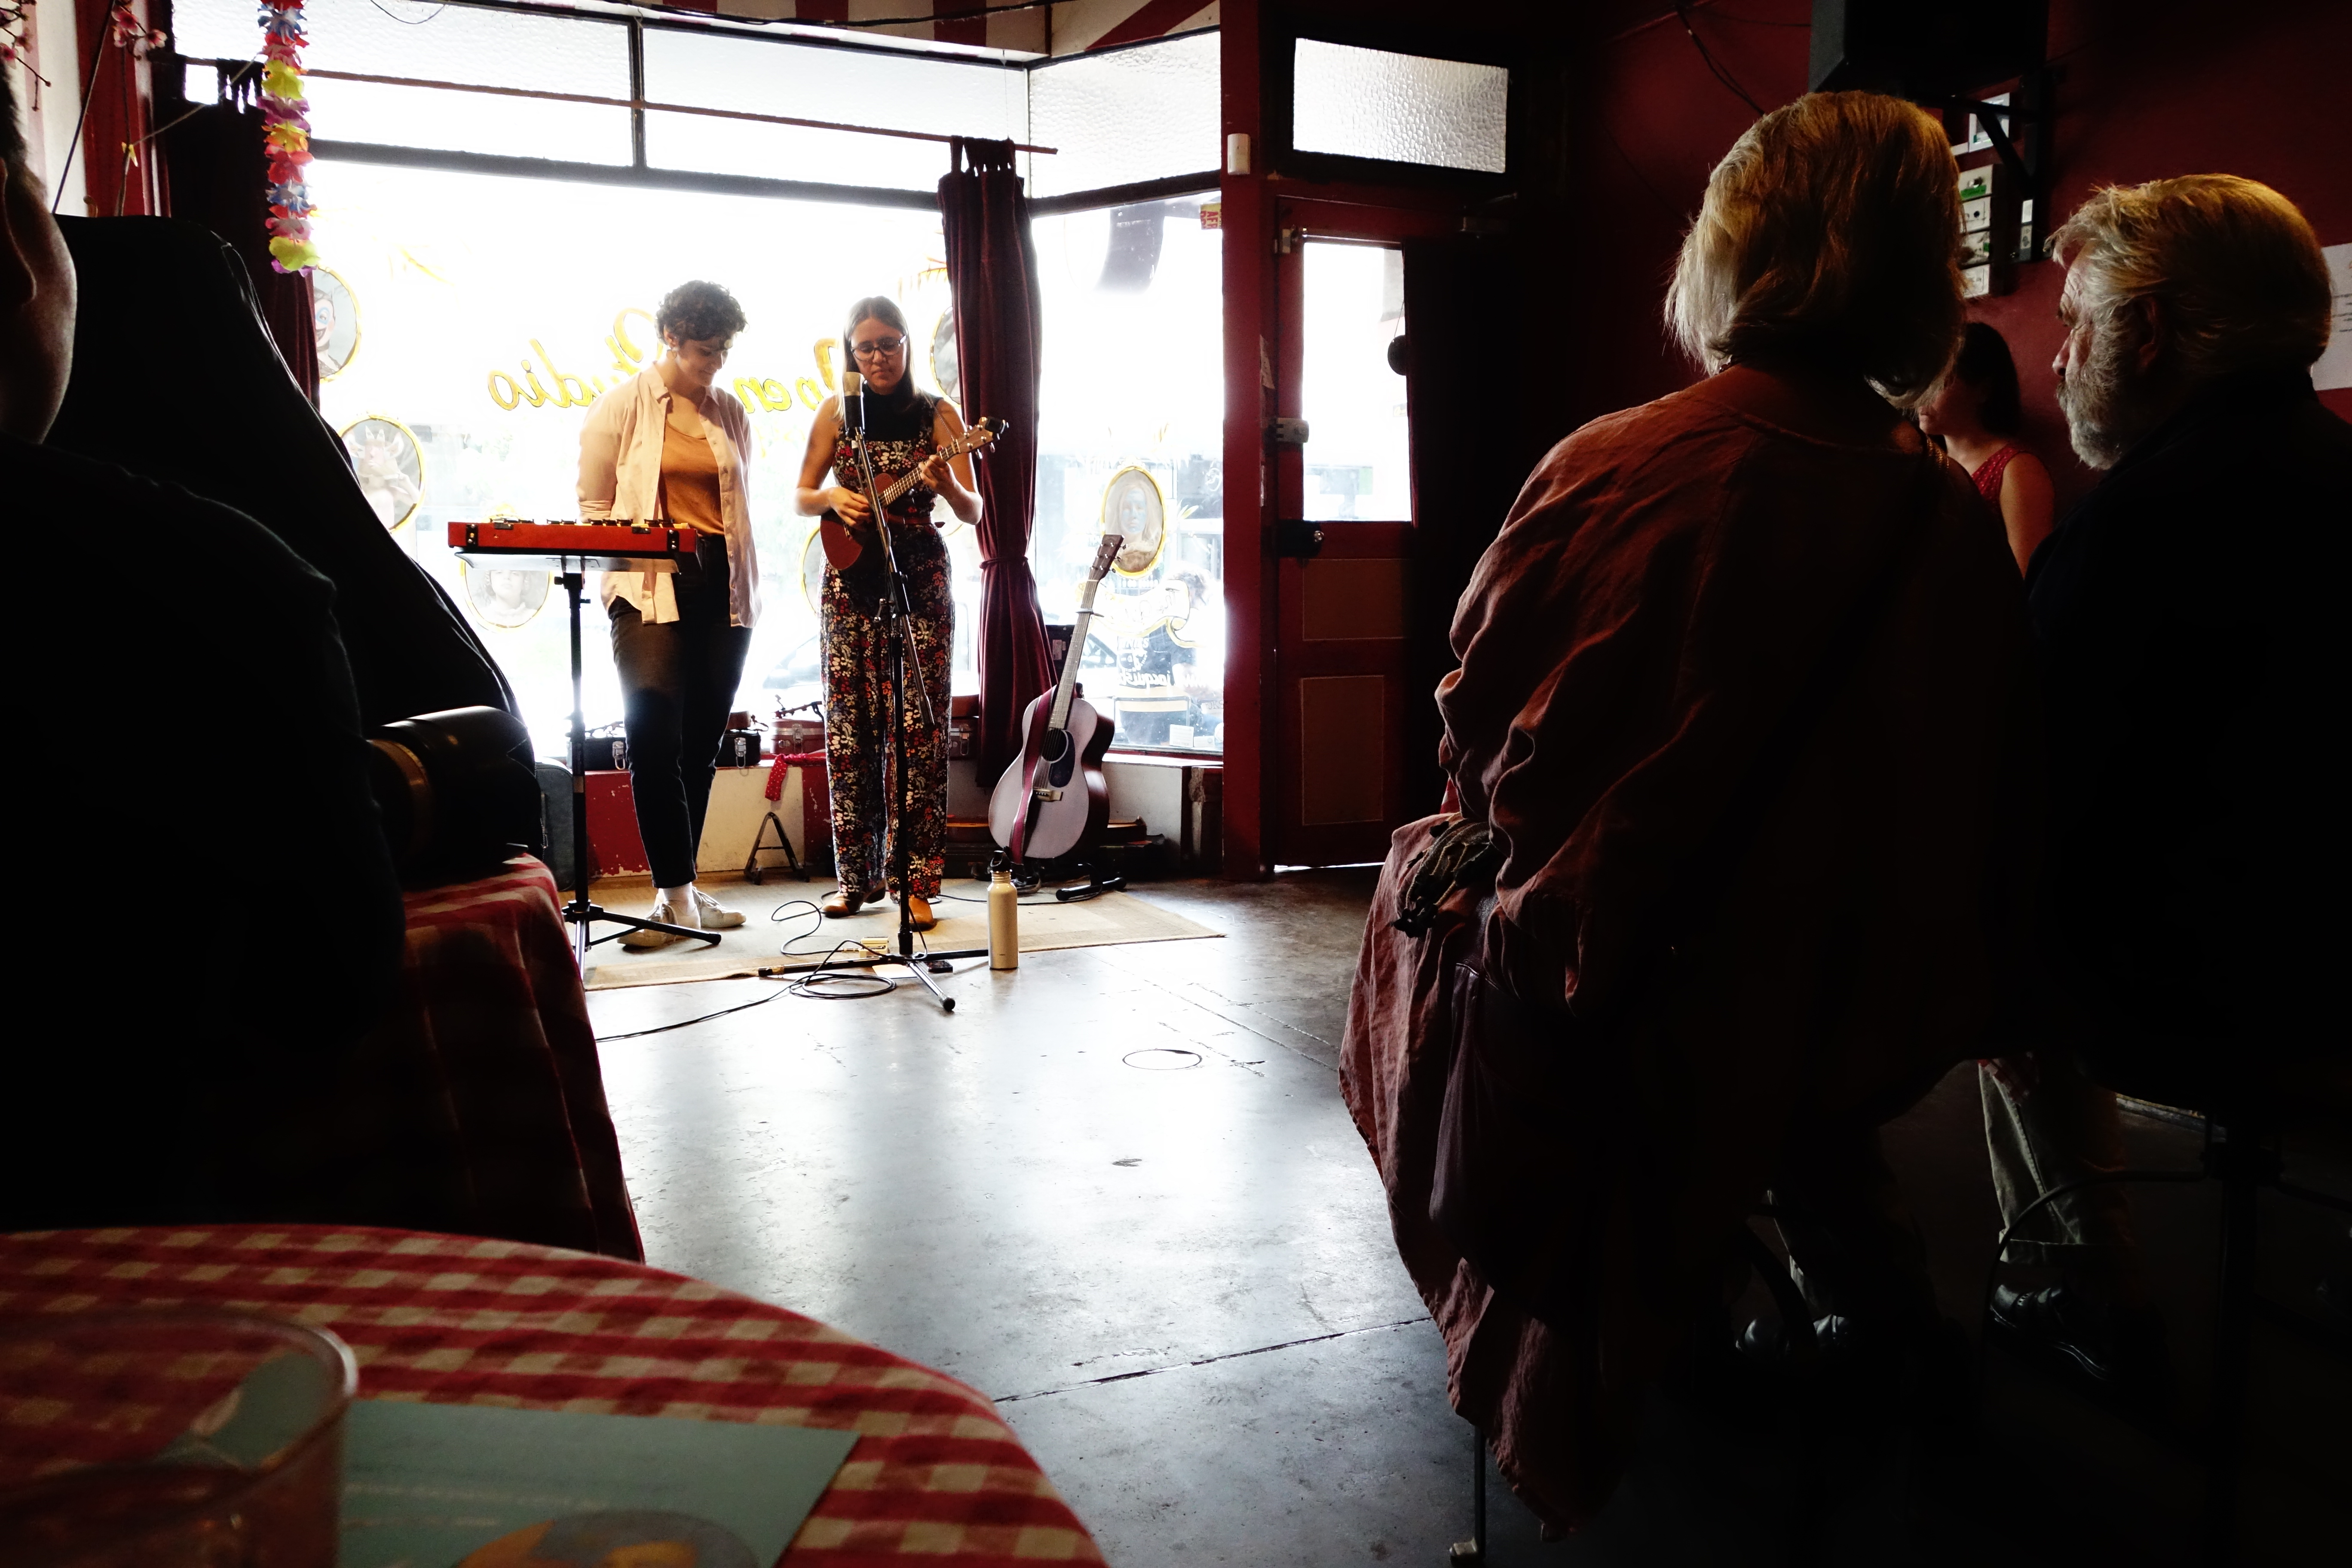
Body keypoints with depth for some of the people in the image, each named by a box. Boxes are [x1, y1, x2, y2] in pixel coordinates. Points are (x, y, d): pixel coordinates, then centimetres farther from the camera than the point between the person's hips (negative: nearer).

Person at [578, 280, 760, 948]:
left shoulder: (729, 412, 14)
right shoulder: (622, 405, 3)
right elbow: (592, 504, 5)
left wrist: (747, 592, 13)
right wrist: (623, 567, -7)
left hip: (723, 591, 4)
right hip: (650, 589, -4)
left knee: (703, 742, 6)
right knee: (656, 740, -11)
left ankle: (680, 891, 14)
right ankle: (678, 896, -7)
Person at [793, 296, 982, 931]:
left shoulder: (937, 415, 2)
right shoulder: (838, 412, 8)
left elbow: (974, 513, -3)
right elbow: (801, 497, 12)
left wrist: (948, 486, -24)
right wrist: (833, 498, -10)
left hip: (919, 581, -2)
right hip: (852, 581, 2)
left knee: (918, 728, -6)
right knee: (850, 728, 3)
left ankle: (915, 883, -2)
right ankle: (857, 874, 13)